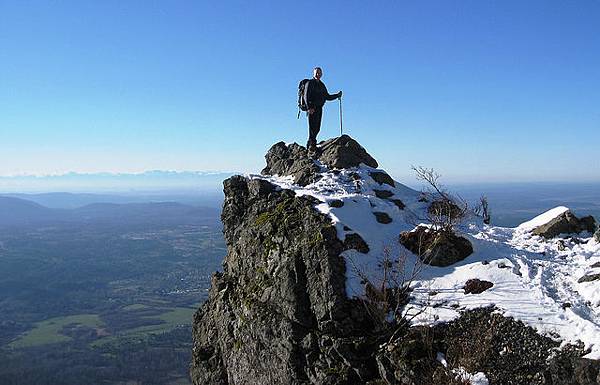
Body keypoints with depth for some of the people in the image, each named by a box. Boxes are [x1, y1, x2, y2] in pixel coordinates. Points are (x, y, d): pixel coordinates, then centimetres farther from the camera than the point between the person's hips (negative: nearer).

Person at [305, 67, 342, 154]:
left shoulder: (322, 85, 20)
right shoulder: (310, 83, -1)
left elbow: (327, 97, 26)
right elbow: (306, 96, -10)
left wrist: (337, 95, 15)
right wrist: (309, 107, -22)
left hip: (319, 108, 7)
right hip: (312, 108, -7)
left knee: (317, 128, 7)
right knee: (313, 127, -13)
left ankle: (310, 144, 17)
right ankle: (312, 147, -15)